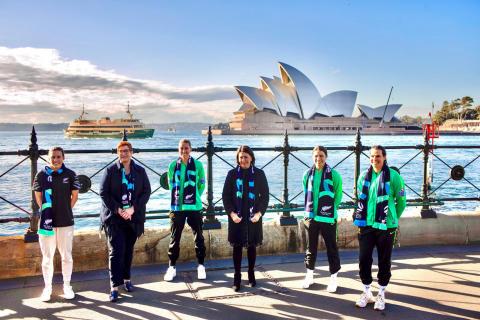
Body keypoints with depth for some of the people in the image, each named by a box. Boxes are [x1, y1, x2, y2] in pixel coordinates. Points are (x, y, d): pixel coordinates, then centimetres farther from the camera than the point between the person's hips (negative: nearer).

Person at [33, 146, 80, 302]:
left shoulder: (70, 174, -3)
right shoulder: (41, 175, -2)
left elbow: (75, 194, 8)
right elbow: (38, 196, 10)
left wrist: (65, 210, 7)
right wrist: (46, 210, 8)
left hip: (66, 221, 0)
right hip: (47, 222, 0)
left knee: (66, 256, 9)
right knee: (47, 257, 8)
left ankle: (67, 285, 24)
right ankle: (47, 287, 21)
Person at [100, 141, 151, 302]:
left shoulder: (140, 171, 4)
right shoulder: (110, 170, -1)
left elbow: (146, 192, 1)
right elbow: (104, 192, -4)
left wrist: (133, 209, -10)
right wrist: (117, 210, -13)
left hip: (133, 217, 3)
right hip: (114, 217, -2)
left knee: (128, 250, 12)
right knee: (116, 250, -8)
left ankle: (127, 279, 28)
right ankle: (114, 286, -3)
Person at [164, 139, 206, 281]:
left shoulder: (198, 165, -3)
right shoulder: (173, 166, 1)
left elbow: (202, 184, 5)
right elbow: (171, 185, 10)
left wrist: (194, 197, 2)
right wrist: (177, 198, 6)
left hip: (194, 207, -1)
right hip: (177, 207, 1)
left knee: (198, 237, 7)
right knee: (174, 238, 8)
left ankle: (201, 266, 21)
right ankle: (172, 267, 20)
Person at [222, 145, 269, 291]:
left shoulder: (259, 174, 0)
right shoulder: (232, 174, 0)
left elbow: (265, 195, 2)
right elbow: (225, 195, 0)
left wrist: (260, 213, -10)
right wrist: (231, 213, -12)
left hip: (254, 217, 0)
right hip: (236, 217, 0)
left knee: (252, 246, 10)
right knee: (237, 247, 3)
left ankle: (251, 275, 26)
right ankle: (237, 277, 13)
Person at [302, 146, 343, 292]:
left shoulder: (334, 175, -8)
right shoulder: (307, 174, 3)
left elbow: (338, 196, -2)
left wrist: (330, 209, 1)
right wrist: (310, 210, 10)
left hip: (328, 218, -3)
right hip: (311, 217, 4)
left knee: (331, 248, 5)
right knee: (311, 248, 14)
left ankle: (333, 278, 18)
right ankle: (309, 275, 28)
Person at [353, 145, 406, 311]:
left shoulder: (393, 176, -9)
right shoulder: (364, 176, 4)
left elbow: (401, 201, -1)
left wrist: (392, 218, 5)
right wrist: (360, 219, 10)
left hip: (386, 226, -3)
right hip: (366, 225, 3)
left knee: (384, 261, 7)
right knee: (364, 259, 5)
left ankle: (381, 294, 23)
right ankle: (367, 292, 23)